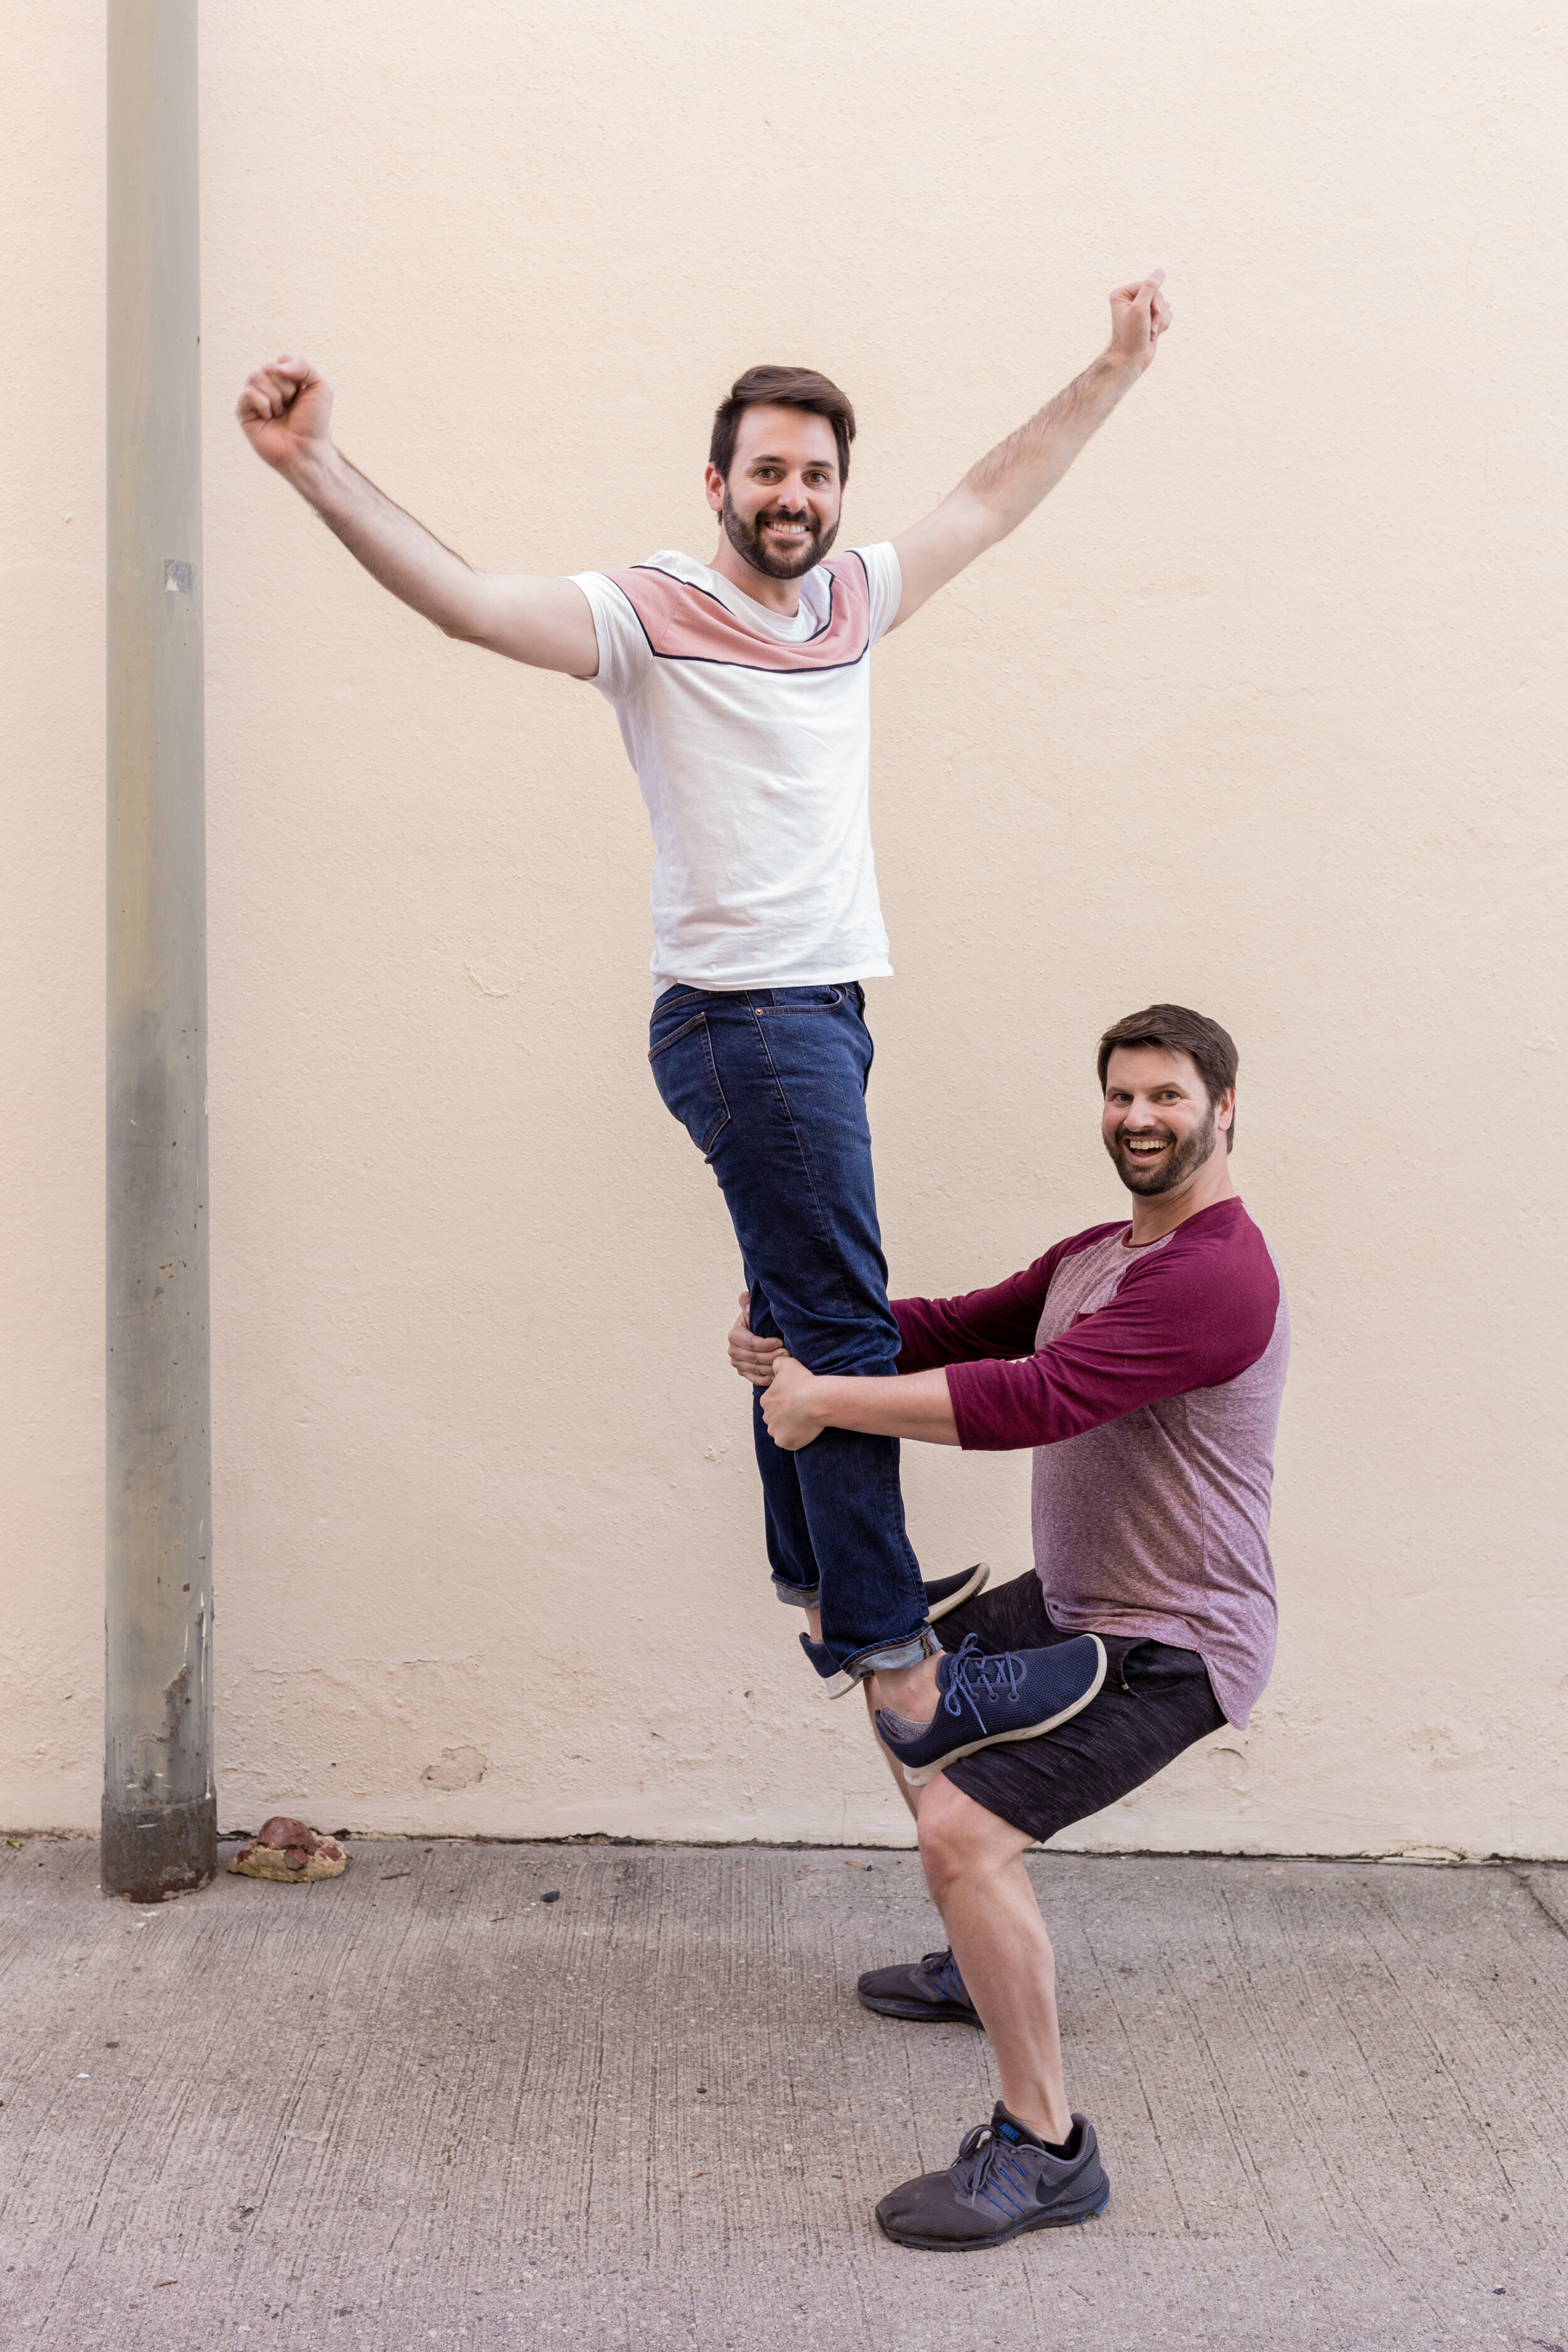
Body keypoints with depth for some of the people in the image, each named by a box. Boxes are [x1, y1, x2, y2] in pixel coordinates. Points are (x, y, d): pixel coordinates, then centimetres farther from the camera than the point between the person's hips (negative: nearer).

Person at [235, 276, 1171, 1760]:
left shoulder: (850, 600, 14)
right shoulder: (652, 615, -6)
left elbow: (992, 499, 25)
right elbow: (468, 600, -20)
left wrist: (1115, 371, 29)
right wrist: (318, 471, -32)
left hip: (820, 1011, 8)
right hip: (742, 1016, -8)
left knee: (805, 1312, 15)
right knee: (843, 1328, -10)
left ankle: (823, 1586, 25)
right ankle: (893, 1656, -5)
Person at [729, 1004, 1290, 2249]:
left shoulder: (1217, 1275, -24)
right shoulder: (1094, 1256, 11)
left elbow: (1035, 1398, -32)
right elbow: (957, 1328, 7)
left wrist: (827, 1401, -27)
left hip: (1167, 1644, -11)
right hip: (1071, 1598, 11)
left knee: (961, 1826, -23)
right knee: (904, 1690, 27)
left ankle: (1046, 2152, -9)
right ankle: (987, 1964, 41)